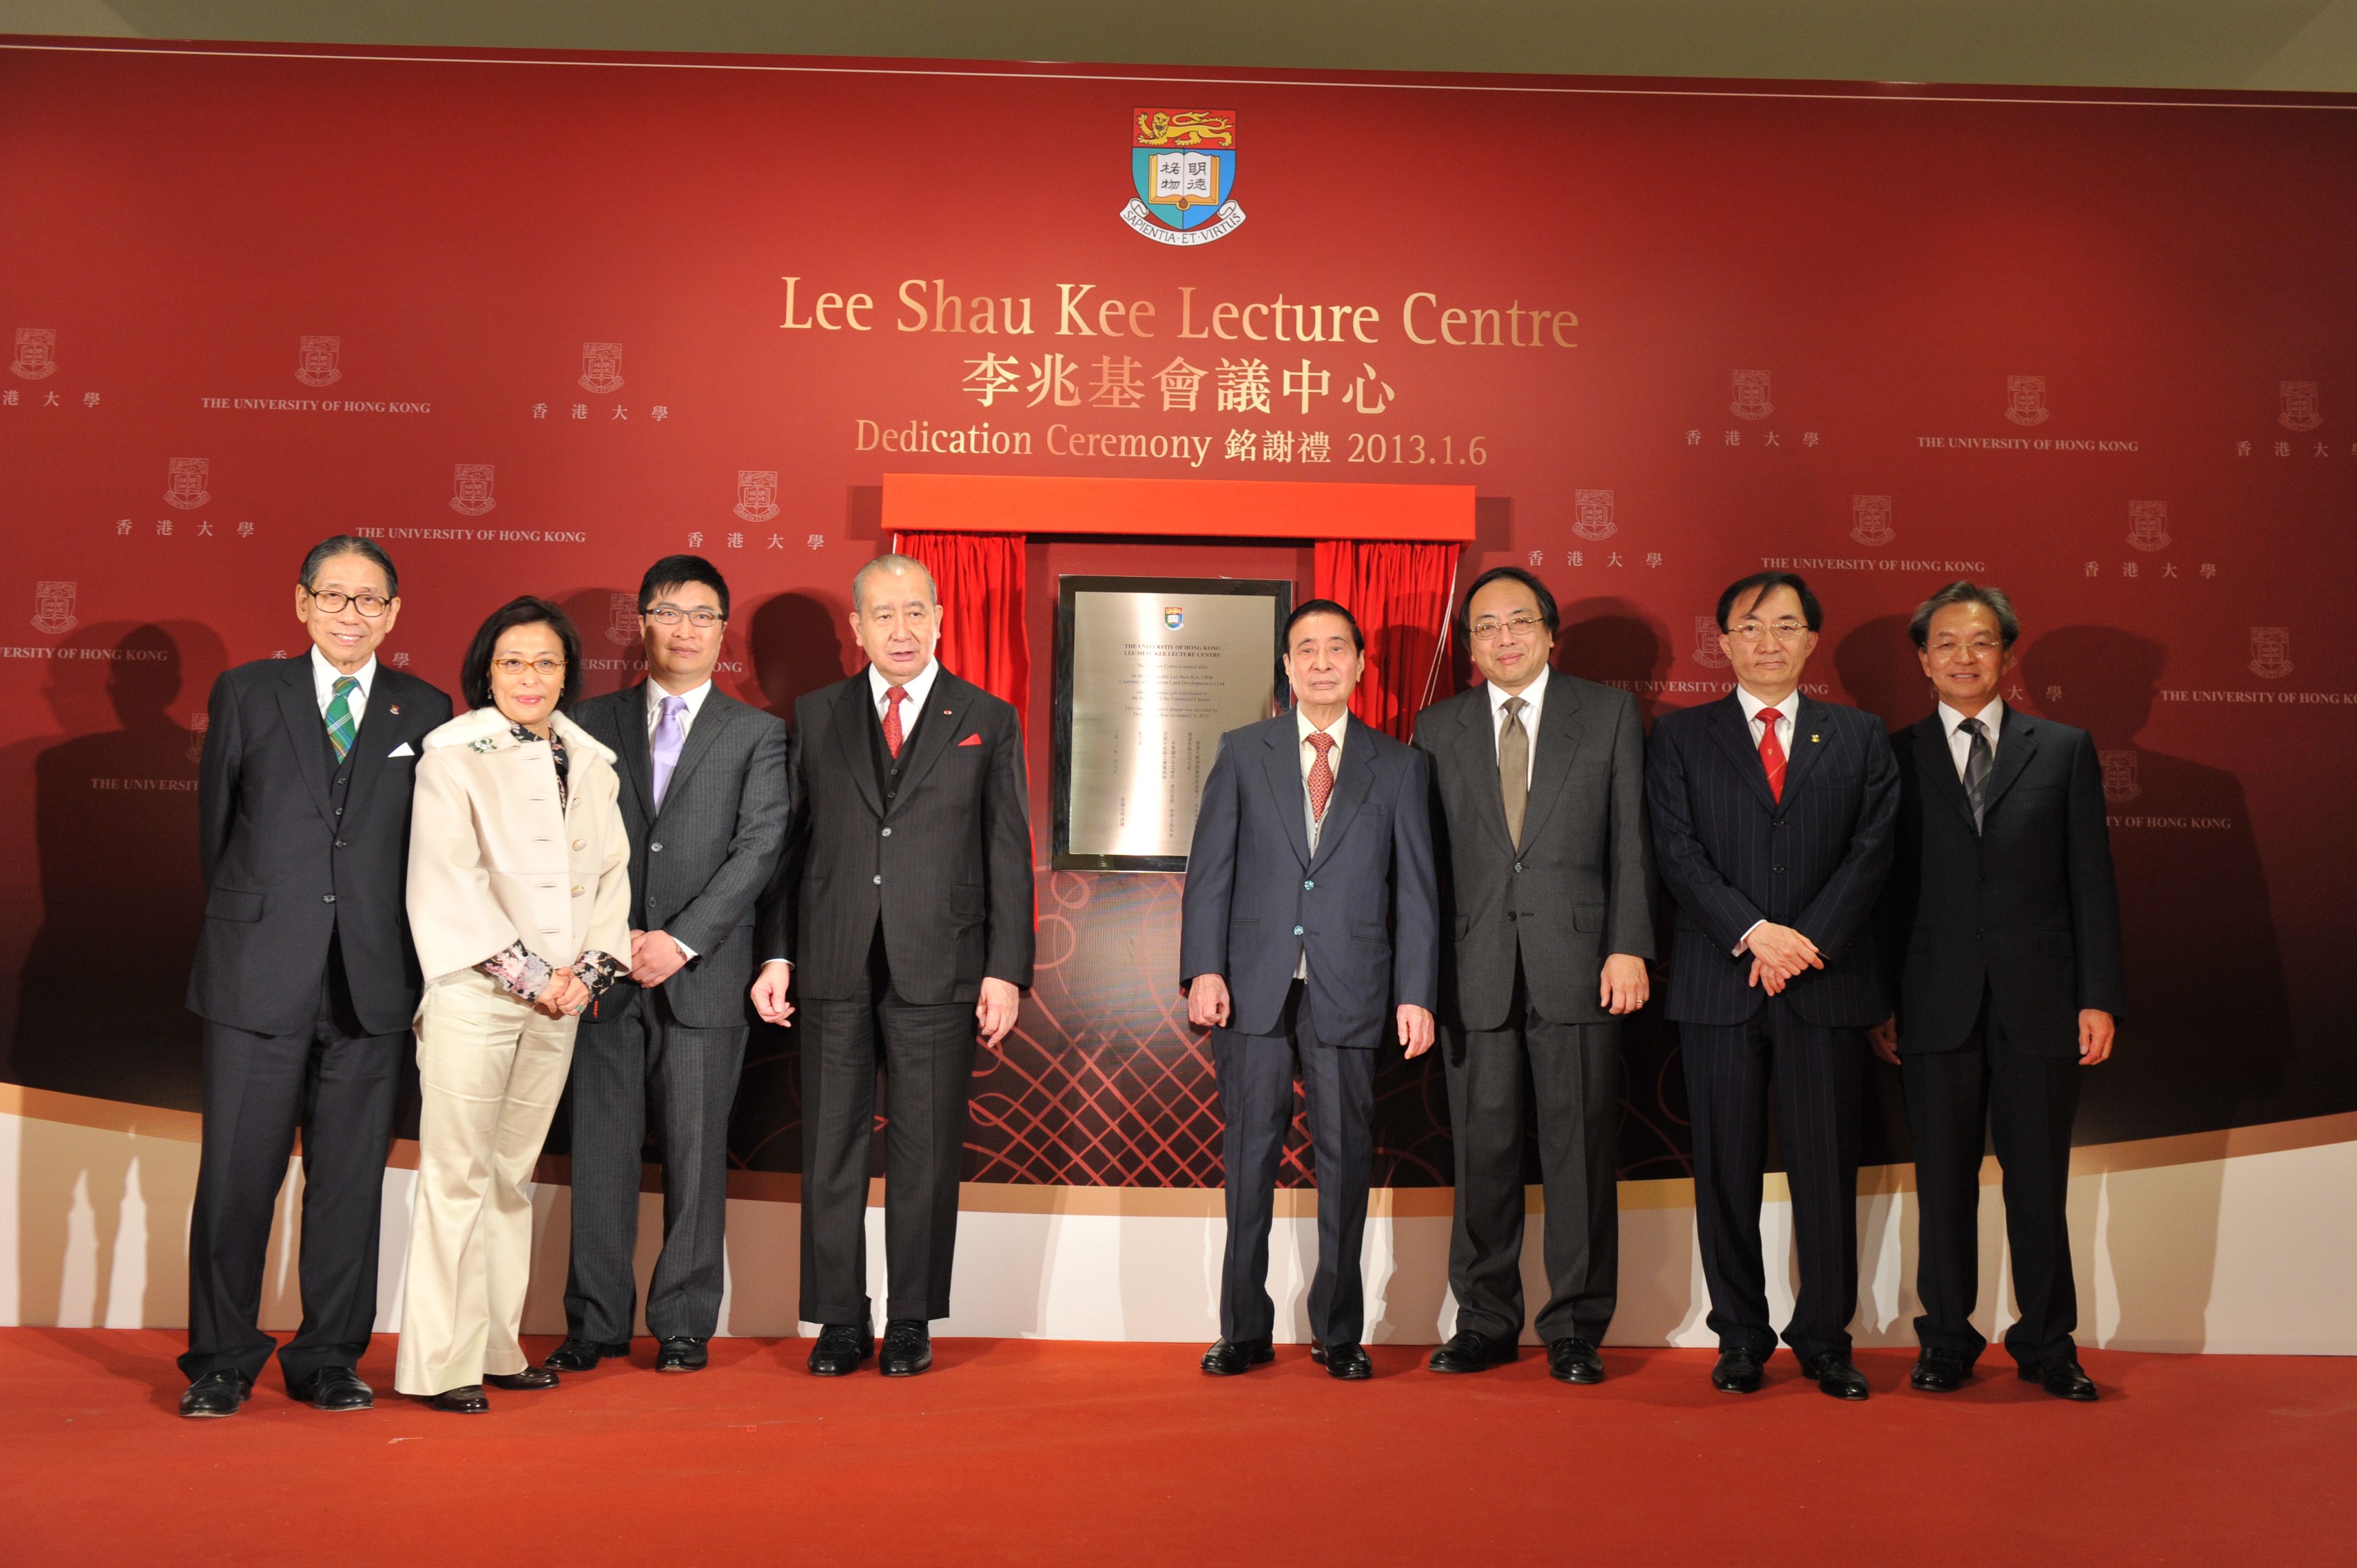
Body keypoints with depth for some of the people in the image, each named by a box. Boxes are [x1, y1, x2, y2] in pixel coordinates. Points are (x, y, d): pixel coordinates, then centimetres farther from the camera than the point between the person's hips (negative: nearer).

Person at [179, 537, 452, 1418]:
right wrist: (247, 926, 11)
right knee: (237, 1174, 1)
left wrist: (418, 961, 7)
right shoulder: (245, 694, 8)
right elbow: (215, 825, 12)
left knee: (351, 1180, 5)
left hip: (374, 983, 1)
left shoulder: (425, 712, 8)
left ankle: (329, 1360, 17)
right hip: (259, 979, -1)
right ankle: (221, 1362, 16)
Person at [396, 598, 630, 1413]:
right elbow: (450, 883, -9)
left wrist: (587, 969, -3)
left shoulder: (592, 762, 13)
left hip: (560, 1000, 5)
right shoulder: (452, 756, -3)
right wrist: (526, 974, -12)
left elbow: (612, 873, 12)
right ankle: (441, 1362, 2)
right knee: (457, 1172, -5)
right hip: (473, 990, -5)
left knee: (513, 1174, 11)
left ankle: (496, 1347, 19)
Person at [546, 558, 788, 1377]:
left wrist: (681, 940, -12)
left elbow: (758, 848, -3)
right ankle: (596, 1321, 14)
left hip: (702, 973, -1)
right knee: (600, 1150, 4)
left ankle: (684, 1324, 13)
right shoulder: (594, 721, 12)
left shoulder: (757, 734, 7)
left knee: (695, 1154, 2)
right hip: (605, 969, 1)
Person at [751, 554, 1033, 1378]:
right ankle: (841, 1322, 17)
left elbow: (1008, 854, 3)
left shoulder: (988, 722, 6)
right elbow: (789, 841, 9)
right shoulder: (816, 717, 10)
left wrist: (1006, 969, -4)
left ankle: (912, 1323, 17)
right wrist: (777, 953, 2)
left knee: (928, 1154, 4)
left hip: (939, 970, -1)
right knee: (832, 1149, 5)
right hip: (834, 969, 1)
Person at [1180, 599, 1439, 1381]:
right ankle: (1245, 1330, 14)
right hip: (1255, 987, 0)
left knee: (1346, 1159, 4)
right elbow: (1209, 868, 4)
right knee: (1249, 1157, 4)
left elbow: (1415, 886, 6)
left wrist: (1416, 993, -2)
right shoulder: (1242, 753, 9)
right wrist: (1203, 969, -7)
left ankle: (1339, 1331, 17)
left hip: (1350, 991, 0)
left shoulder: (1398, 766, 9)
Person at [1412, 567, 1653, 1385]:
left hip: (1577, 963, -1)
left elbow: (1631, 839, 3)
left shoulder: (1609, 712, 7)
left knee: (1581, 1148, 1)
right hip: (1475, 971, 2)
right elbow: (1427, 855, 10)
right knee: (1482, 1148, 5)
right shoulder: (1438, 728, 11)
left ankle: (1575, 1330, 12)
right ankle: (1485, 1322, 18)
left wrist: (1629, 947, -6)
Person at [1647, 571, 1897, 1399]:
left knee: (1828, 1168, 3)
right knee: (1727, 1168, 4)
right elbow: (1678, 852, -2)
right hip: (1719, 982, 0)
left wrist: (1805, 941, -10)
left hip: (1828, 984, 1)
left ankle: (1825, 1338, 16)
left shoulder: (1860, 738, 12)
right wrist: (1753, 932, -14)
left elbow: (1871, 851, 2)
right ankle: (1741, 1337, 16)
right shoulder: (1680, 737, 9)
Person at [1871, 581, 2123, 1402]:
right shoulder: (1894, 758, 5)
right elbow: (1881, 885, 4)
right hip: (1937, 1004, 0)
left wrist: (2099, 996, -1)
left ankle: (2048, 1343, 21)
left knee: (2040, 1180, 7)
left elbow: (2091, 880, 5)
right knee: (1943, 1181, 7)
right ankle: (1946, 1341, 19)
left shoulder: (2065, 750, 8)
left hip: (2038, 1001, 1)